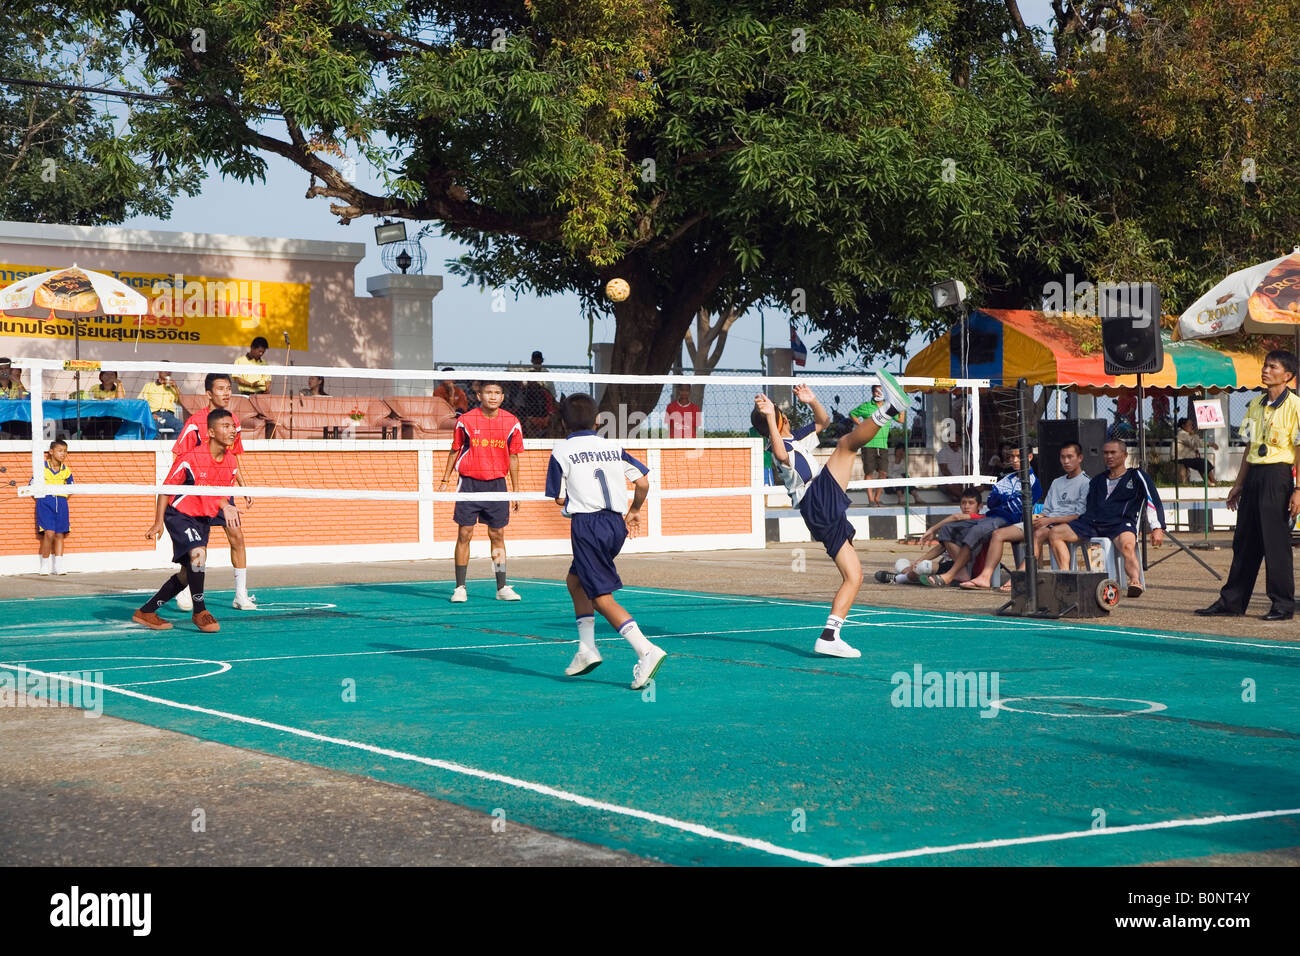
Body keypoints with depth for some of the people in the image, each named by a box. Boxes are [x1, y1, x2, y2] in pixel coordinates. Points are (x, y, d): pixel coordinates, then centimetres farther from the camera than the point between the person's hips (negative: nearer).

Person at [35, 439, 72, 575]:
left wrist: (63, 498, 11)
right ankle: (45, 566, -4)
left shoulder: (66, 470, 7)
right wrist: (40, 499, -2)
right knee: (49, 533, -15)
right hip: (45, 502, -4)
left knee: (60, 534, 1)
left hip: (61, 502, 4)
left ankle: (58, 566, 5)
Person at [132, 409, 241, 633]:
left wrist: (226, 506, -10)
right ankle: (200, 612, -15)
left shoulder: (231, 462, -4)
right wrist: (158, 522, -17)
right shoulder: (190, 458, -22)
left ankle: (146, 612, 24)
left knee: (189, 573, 9)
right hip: (179, 514, -7)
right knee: (198, 553, -28)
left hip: (203, 518, 7)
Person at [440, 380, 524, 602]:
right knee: (464, 535, -2)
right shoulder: (465, 420, -4)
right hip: (469, 482, -2)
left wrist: (516, 490, 9)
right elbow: (455, 450, 8)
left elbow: (513, 457, 9)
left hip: (497, 483, 2)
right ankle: (460, 588, 4)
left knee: (498, 536, 4)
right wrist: (445, 480, 6)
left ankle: (502, 588, 10)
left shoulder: (512, 423, 1)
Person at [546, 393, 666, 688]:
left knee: (602, 597, -7)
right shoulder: (613, 447, 13)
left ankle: (646, 650, -25)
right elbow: (643, 482, 8)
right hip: (617, 523, 6)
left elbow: (560, 499, 3)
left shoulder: (561, 450, 2)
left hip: (587, 523, -6)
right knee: (575, 580, 25)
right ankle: (587, 648, 18)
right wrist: (634, 510, 25)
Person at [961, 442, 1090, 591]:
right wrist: (1037, 517, -1)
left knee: (1038, 534, -42)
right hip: (1045, 522, 8)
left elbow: (1081, 516, -9)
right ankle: (985, 576, -22)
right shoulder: (1057, 483, 28)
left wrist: (1050, 520, -17)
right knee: (998, 534, -9)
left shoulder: (1085, 483, 3)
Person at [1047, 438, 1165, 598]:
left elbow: (1153, 501, 7)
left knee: (1127, 545, -40)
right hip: (1092, 522, 5)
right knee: (1054, 533, -17)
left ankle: (1135, 580, -60)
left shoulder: (1137, 476, 16)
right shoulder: (1097, 481, 31)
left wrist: (1157, 529, -6)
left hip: (1121, 523, -5)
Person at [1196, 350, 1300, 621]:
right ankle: (1232, 601, 15)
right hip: (1253, 476, 7)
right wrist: (1238, 484, 18)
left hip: (1277, 474, -7)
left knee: (1275, 540, -5)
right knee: (1244, 540, 10)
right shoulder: (1256, 405, 14)